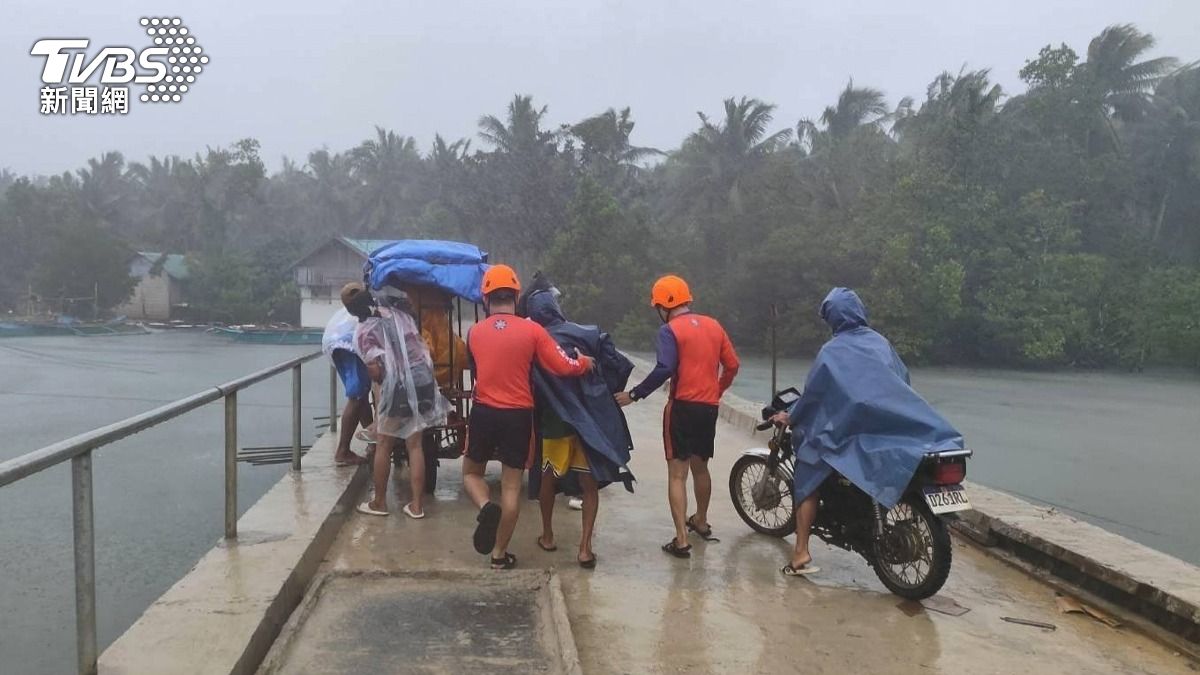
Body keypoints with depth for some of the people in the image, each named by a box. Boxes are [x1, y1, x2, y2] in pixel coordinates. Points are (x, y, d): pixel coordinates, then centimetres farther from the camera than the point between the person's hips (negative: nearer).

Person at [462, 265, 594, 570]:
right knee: (512, 485, 9)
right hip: (518, 416, -1)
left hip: (483, 413, 1)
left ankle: (486, 508, -8)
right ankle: (500, 554, 15)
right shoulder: (532, 330, -8)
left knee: (471, 472, 22)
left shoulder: (474, 332, -1)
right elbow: (564, 367, -8)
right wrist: (586, 361, 11)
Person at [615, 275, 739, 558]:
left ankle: (681, 540, -7)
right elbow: (732, 365, 12)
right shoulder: (713, 325, 10)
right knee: (700, 466, 24)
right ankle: (701, 522, 41)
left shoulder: (670, 330, -9)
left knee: (677, 473, -2)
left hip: (683, 406, -6)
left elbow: (664, 370, -22)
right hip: (709, 407, 6)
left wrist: (634, 394, -16)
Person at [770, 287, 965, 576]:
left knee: (808, 479, 4)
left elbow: (813, 392, -3)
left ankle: (801, 553, -5)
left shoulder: (832, 351, -6)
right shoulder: (880, 342, 9)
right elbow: (903, 380, 16)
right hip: (895, 426, 5)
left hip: (850, 430, -5)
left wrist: (790, 417, 12)